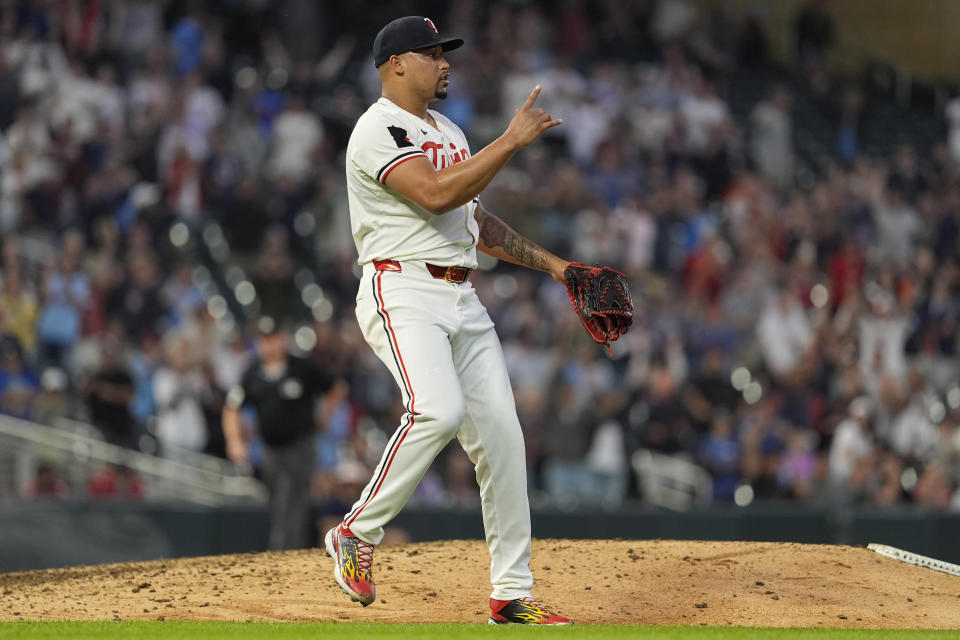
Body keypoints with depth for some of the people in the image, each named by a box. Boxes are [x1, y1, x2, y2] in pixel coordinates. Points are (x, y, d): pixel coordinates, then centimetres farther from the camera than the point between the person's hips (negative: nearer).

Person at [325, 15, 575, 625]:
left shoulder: (450, 133, 22)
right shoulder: (379, 130, -7)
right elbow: (436, 194, -21)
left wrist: (551, 263, 23)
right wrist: (511, 141, -19)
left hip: (463, 301, 8)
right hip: (403, 294, -8)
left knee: (501, 435, 0)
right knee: (439, 410, -30)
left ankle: (512, 595, 4)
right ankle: (357, 533, -13)